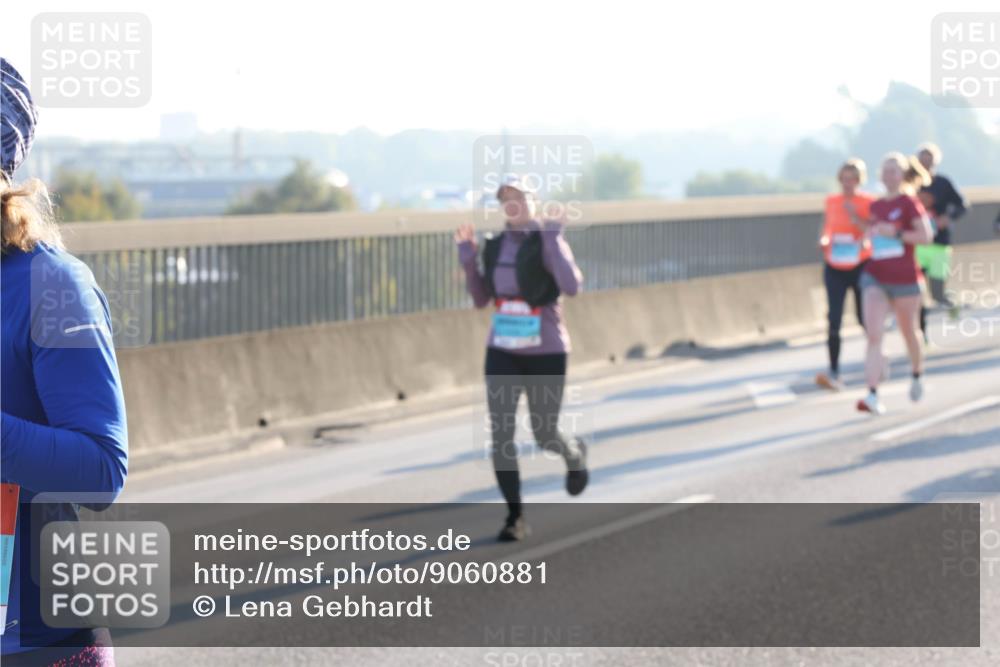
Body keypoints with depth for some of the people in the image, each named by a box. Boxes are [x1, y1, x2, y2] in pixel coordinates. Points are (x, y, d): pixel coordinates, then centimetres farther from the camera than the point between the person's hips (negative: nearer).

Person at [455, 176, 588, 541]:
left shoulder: (548, 243, -13)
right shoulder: (496, 246, 5)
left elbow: (572, 286, -29)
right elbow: (481, 300, 10)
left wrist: (553, 239, -28)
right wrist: (468, 259, -2)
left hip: (546, 352, -4)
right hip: (503, 351, 4)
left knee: (545, 436, 5)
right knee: (501, 434, -10)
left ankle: (574, 454, 44)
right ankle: (515, 518, 0)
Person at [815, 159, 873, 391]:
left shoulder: (868, 203, -5)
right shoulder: (831, 201, 5)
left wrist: (856, 219, -22)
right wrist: (823, 240, -4)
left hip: (861, 266, -2)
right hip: (835, 267, 2)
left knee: (865, 318, 8)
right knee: (834, 320, -11)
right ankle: (834, 374, -13)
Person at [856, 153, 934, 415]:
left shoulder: (909, 202, -7)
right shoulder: (876, 206, 10)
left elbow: (926, 235, -16)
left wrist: (895, 233, -22)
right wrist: (869, 234, 9)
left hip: (904, 278, -3)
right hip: (875, 277, 3)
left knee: (909, 333, 15)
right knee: (873, 335, -13)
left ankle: (917, 376, 44)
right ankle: (873, 396, -21)